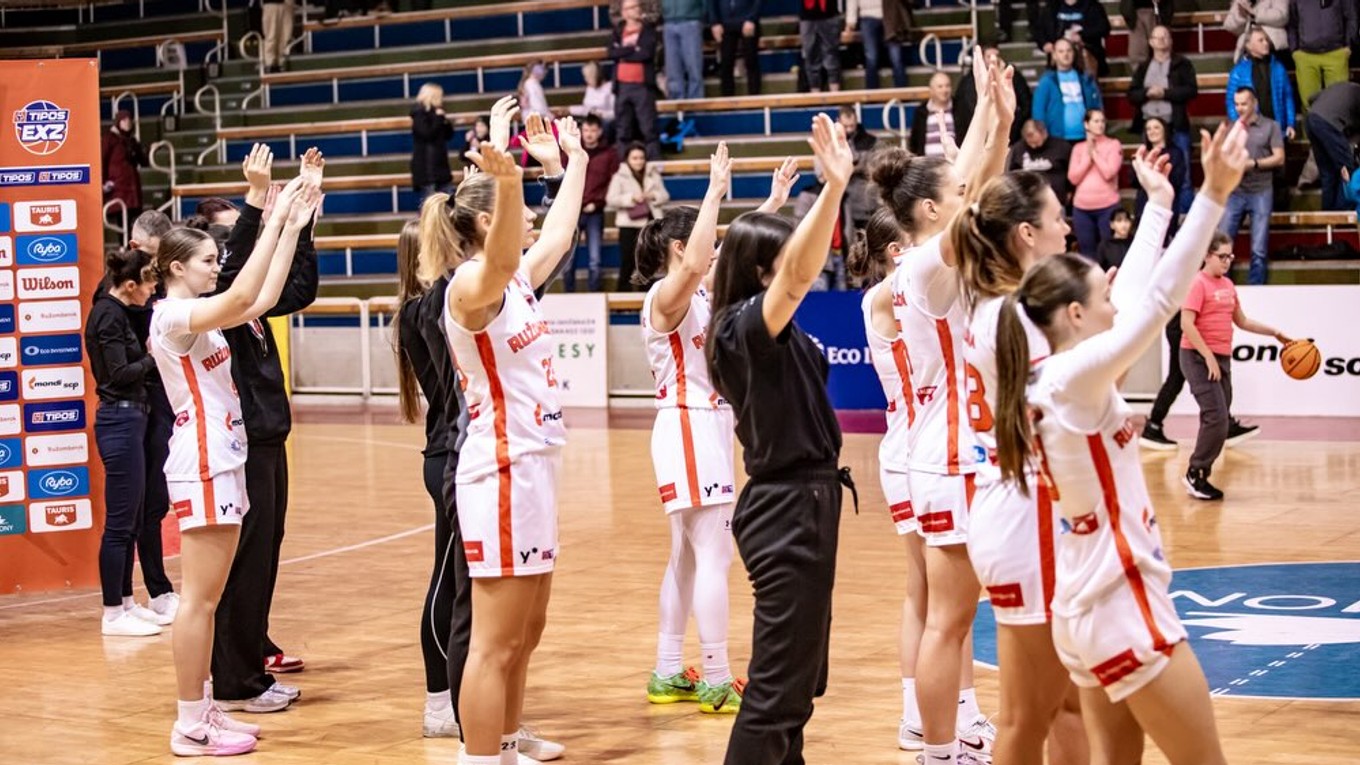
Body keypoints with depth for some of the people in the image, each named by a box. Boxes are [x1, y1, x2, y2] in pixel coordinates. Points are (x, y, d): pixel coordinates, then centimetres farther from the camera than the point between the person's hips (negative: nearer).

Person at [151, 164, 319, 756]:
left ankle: (203, 711, 18)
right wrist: (276, 219, -26)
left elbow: (264, 297, 14)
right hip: (202, 462, -10)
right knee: (200, 597, -7)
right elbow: (243, 296, -29)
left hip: (223, 458, 10)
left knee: (209, 595, 12)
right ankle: (190, 726, -3)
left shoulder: (197, 314, 14)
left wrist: (292, 226, 9)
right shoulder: (174, 314, -14)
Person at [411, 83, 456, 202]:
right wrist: (439, 119, -15)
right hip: (426, 167, -8)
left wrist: (446, 121, -2)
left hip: (440, 164, 8)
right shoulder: (419, 113, -9)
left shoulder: (436, 113, 13)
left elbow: (449, 135, 15)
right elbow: (427, 134, -22)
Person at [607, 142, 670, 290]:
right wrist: (631, 198, -19)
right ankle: (624, 292, 2)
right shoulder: (619, 176, -1)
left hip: (650, 222, 3)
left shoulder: (653, 174, 10)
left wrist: (654, 196, -11)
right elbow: (611, 200, -8)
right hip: (629, 223, -3)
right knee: (628, 262, -4)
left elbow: (665, 196, 10)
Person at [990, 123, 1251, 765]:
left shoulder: (1045, 377, 5)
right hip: (1122, 608, -9)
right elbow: (1159, 299, -23)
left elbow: (1134, 295, 16)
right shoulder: (1077, 376, -17)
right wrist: (1212, 195, -24)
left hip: (1086, 606, 9)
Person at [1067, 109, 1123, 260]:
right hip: (1082, 208, 3)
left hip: (1107, 206, -3)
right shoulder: (1078, 148, 12)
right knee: (1087, 252, 5)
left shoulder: (1113, 145, 2)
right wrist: (1087, 156, -3)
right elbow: (1073, 178, 3)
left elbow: (1109, 173, -10)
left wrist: (1095, 153, -3)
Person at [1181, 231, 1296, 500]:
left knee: (1220, 421, 7)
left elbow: (1241, 321, 25)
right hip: (1198, 357, -8)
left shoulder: (1227, 285, 14)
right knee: (1217, 418, -16)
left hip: (1222, 358, 8)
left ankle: (1200, 478, 14)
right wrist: (1208, 356, -21)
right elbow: (1187, 324, -19)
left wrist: (1275, 333, 21)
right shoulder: (1198, 284, -11)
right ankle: (1195, 474, -6)